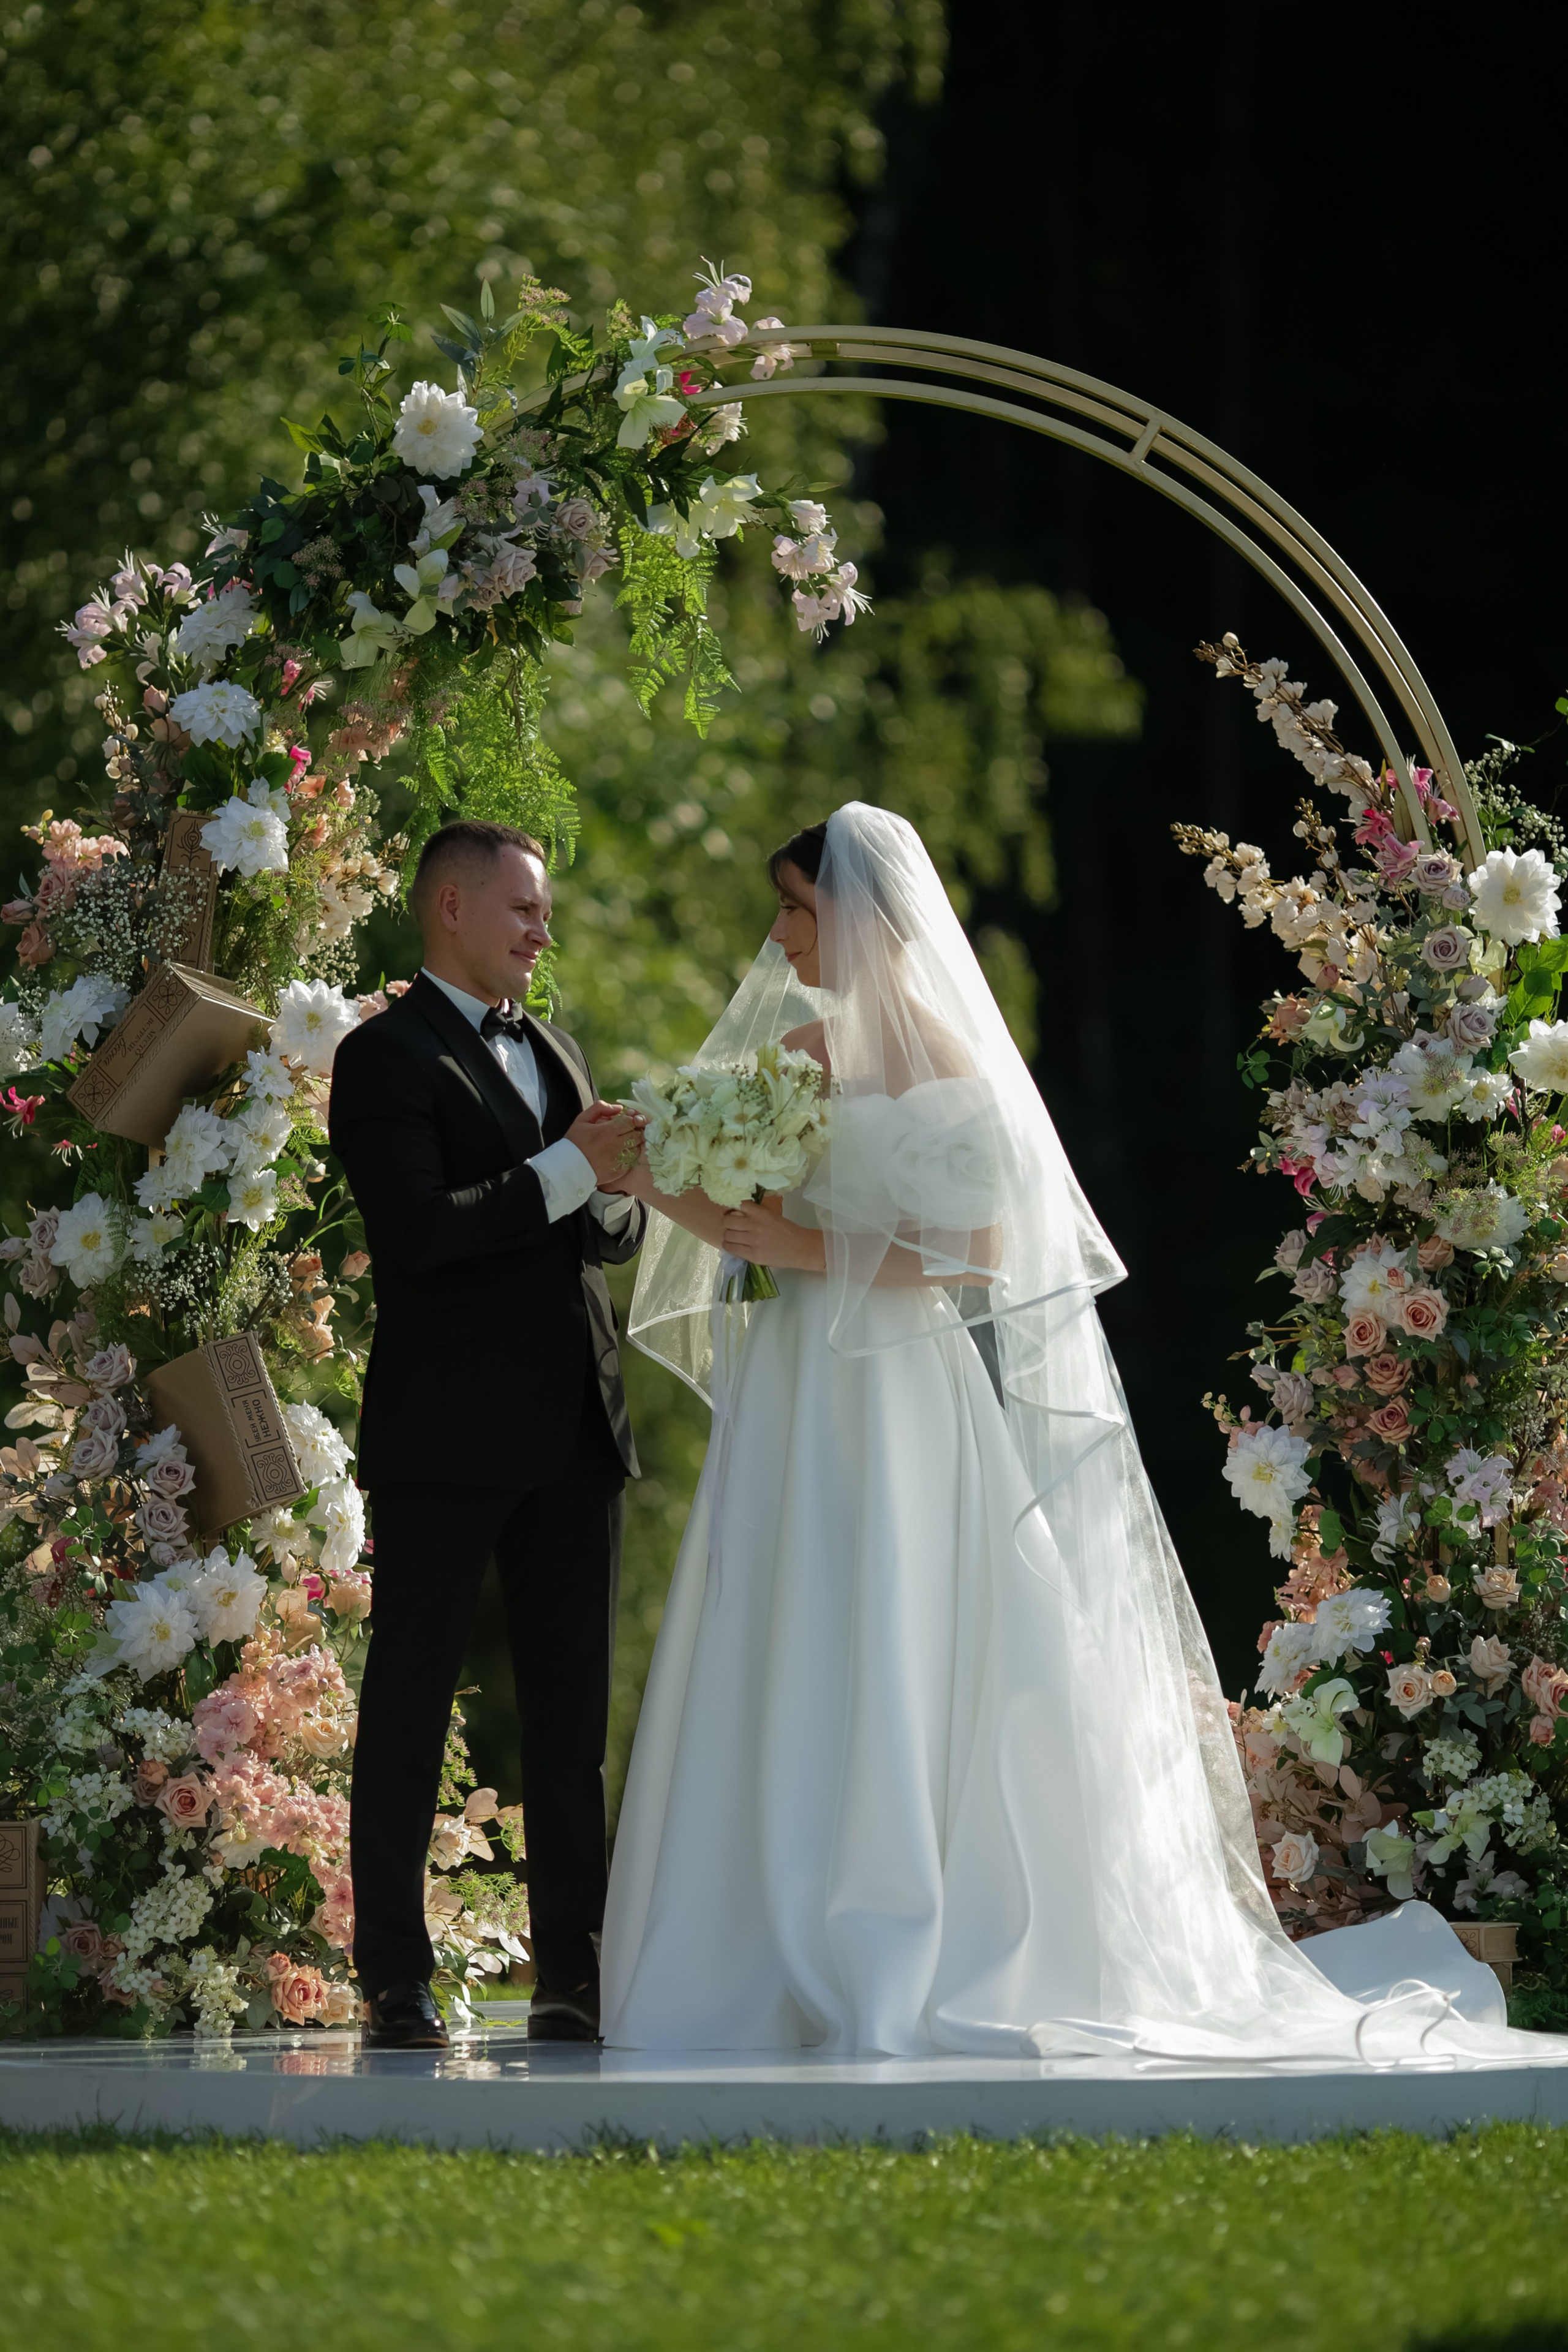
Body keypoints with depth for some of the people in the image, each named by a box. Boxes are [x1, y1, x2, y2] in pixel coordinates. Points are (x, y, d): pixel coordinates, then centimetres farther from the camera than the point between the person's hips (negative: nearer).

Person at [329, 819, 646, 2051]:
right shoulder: (389, 1057, -5)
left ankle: (574, 1977, 8)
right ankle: (397, 1984, 0)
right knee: (410, 1702, -2)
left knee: (573, 1711, 5)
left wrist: (620, 1190, -4)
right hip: (447, 1434, -7)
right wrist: (565, 1172, -17)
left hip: (574, 1428, 7)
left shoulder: (555, 1052, 20)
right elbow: (418, 1228, -17)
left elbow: (615, 1230, 19)